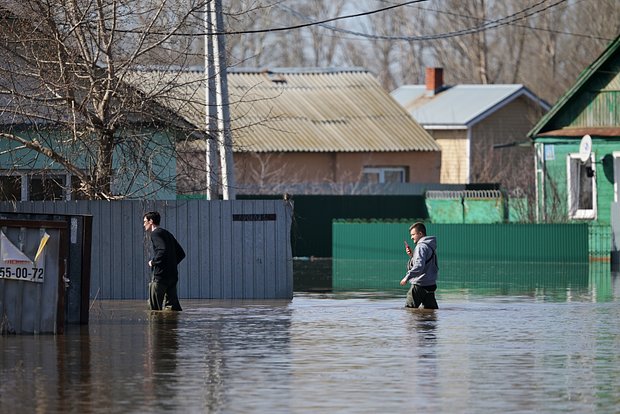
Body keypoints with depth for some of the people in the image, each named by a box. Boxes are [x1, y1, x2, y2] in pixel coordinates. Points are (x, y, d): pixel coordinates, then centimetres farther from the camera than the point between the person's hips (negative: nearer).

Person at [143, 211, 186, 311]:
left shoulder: (155, 233, -7)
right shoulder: (167, 233, 21)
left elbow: (163, 250, -24)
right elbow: (181, 253, 23)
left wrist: (153, 262, -10)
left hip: (160, 275, -9)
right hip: (173, 276, 9)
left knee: (155, 308, -5)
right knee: (173, 307, 6)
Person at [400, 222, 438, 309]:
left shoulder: (421, 247, -13)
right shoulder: (430, 246, 17)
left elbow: (419, 266, -25)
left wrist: (407, 277, -24)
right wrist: (412, 255, 10)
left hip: (420, 285, -10)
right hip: (431, 284, 10)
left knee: (409, 308, -5)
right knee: (431, 308, 10)